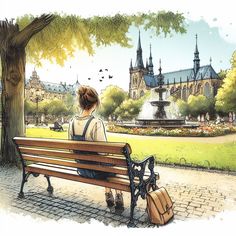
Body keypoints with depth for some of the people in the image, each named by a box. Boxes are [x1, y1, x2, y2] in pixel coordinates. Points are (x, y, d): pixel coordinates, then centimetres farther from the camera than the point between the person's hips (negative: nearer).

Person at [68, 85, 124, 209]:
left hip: (81, 169, 6)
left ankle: (108, 194, 40)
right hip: (95, 171, -5)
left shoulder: (72, 122, -7)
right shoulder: (96, 123, -26)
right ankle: (119, 197, 34)